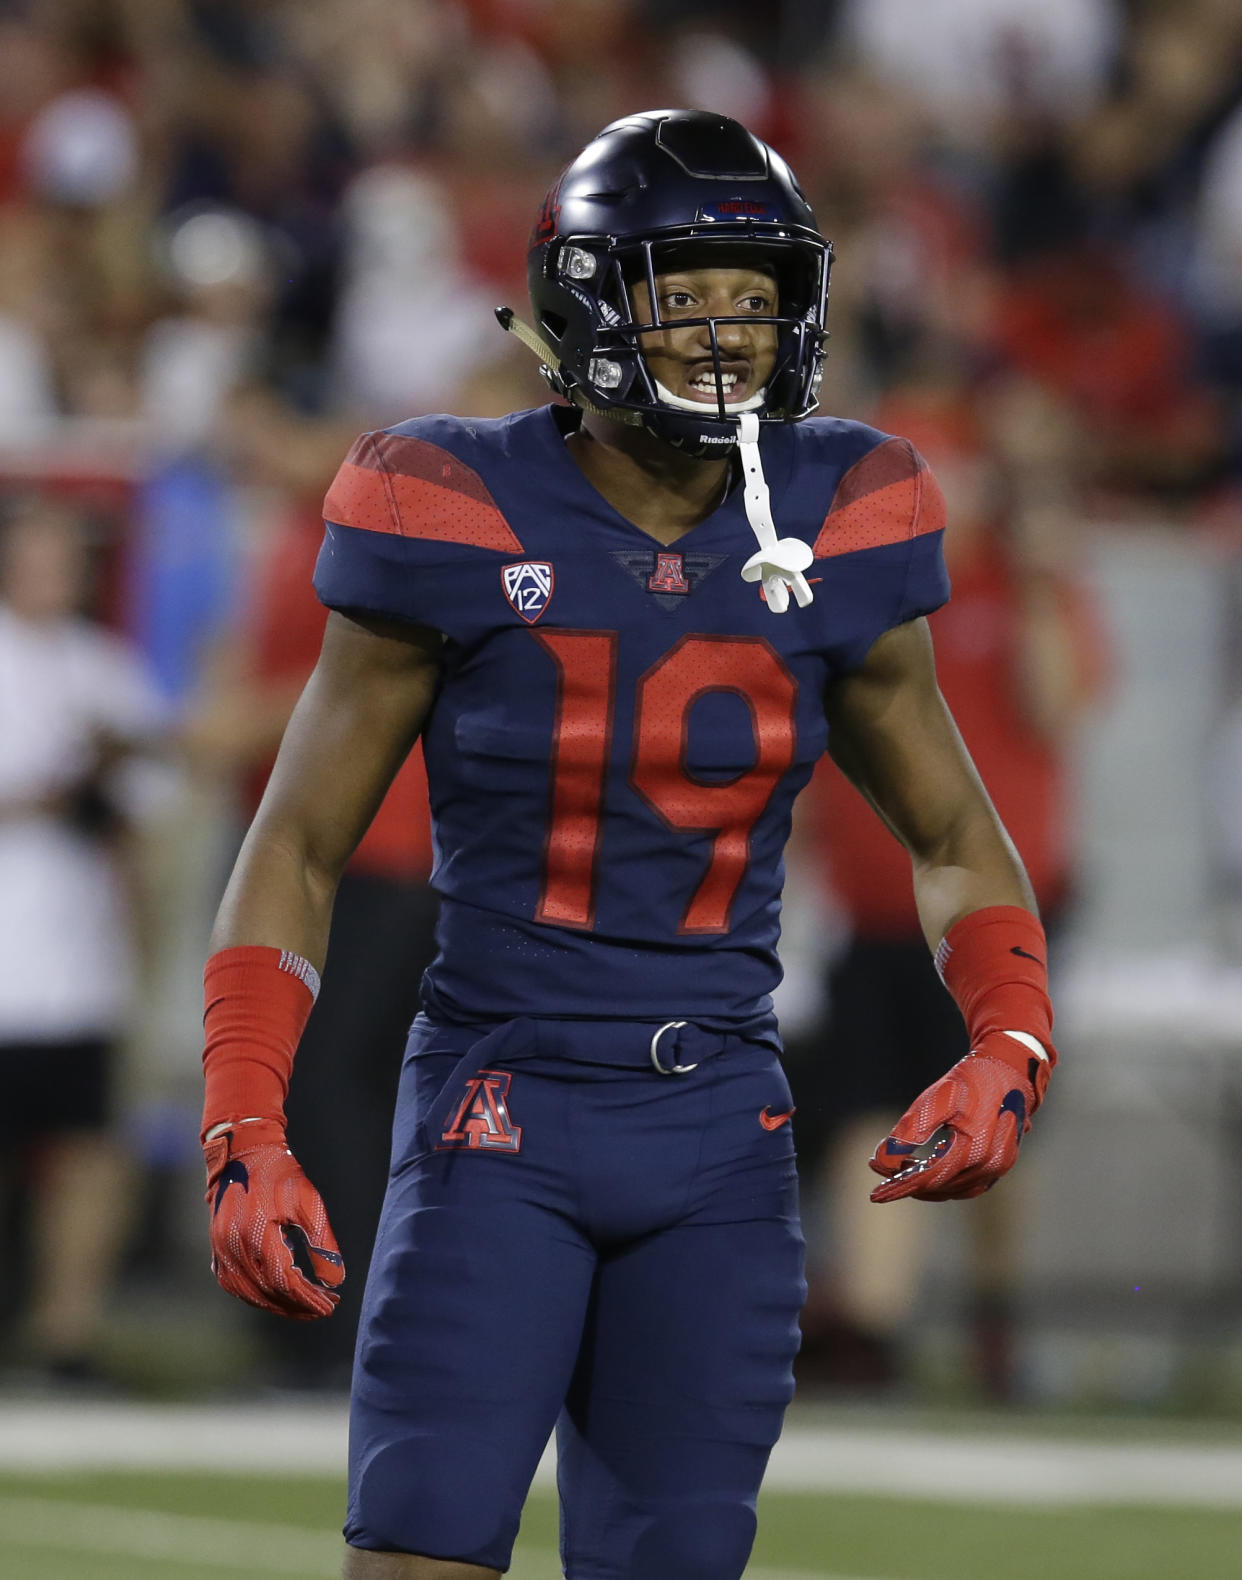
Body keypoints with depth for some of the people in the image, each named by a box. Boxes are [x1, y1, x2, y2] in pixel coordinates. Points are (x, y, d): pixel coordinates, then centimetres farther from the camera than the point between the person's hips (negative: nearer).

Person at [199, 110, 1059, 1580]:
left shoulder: (827, 536, 1)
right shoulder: (466, 524, -9)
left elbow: (953, 839, 15)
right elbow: (297, 850, 0)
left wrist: (1008, 1049, -4)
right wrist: (244, 1139, -10)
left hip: (719, 1138, 3)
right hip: (500, 1122, -3)